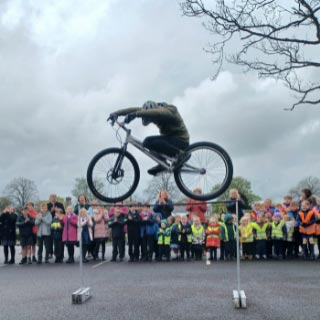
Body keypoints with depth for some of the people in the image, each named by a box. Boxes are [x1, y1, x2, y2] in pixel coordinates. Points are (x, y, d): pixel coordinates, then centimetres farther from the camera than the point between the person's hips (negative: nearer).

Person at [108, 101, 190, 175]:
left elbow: (156, 113, -43)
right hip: (170, 139, 9)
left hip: (181, 140, -9)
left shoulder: (169, 110, -22)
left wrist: (135, 114, -52)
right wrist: (117, 113, -18)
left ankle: (180, 153, -19)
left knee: (149, 142, -24)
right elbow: (136, 110, -5)